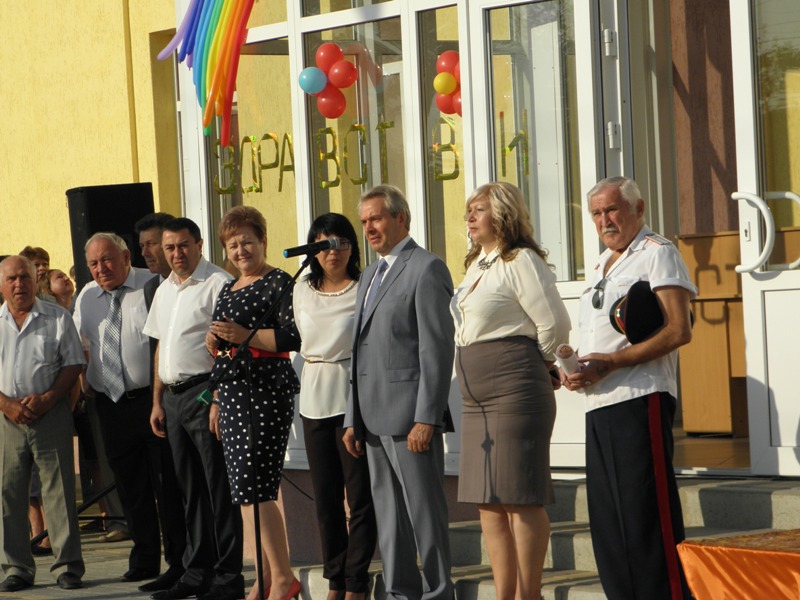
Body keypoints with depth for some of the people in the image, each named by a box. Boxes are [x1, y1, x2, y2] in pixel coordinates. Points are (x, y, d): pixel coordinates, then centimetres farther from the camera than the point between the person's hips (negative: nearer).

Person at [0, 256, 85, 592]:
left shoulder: (57, 318, 5)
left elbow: (74, 364, 2)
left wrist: (47, 399, -10)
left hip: (51, 413, -2)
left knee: (59, 489, -2)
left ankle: (68, 565, 2)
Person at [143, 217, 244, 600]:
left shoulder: (217, 284, -8)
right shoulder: (164, 291, 17)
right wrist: (157, 402, 17)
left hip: (204, 392, -8)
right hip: (173, 396, 8)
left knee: (218, 487, -5)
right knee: (190, 490, 12)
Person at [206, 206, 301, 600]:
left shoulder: (278, 283, -6)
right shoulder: (228, 290, 19)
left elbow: (295, 337, -17)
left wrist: (245, 336, -20)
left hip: (267, 392, -9)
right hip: (233, 393, 9)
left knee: (253, 487, -14)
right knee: (246, 490, 8)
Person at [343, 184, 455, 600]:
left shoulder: (426, 268, -7)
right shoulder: (370, 276, 20)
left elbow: (437, 348, -14)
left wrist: (426, 418, -19)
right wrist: (354, 419, 15)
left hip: (411, 415, -9)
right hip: (374, 419, 9)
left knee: (424, 514, -4)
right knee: (389, 518, 11)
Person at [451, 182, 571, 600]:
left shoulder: (521, 261, -8)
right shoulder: (477, 266, 19)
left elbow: (555, 325, -13)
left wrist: (539, 367, 2)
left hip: (514, 391, -10)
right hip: (477, 397, 10)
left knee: (520, 498, -7)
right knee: (489, 502, 8)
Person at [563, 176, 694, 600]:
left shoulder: (657, 254, -2)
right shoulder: (602, 266, 24)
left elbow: (678, 331, -14)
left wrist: (610, 363, -18)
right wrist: (577, 366, 7)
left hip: (640, 401, -9)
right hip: (598, 405, 9)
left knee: (647, 514, -10)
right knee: (606, 518, 8)